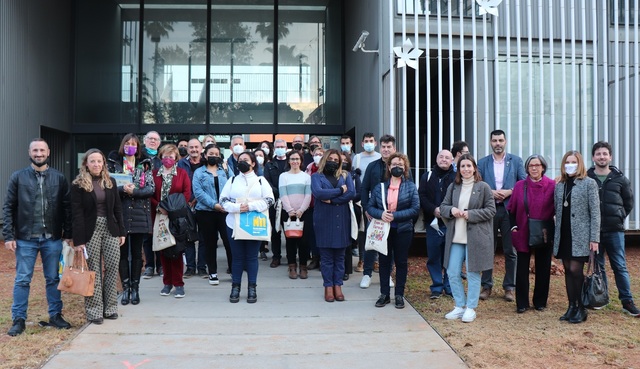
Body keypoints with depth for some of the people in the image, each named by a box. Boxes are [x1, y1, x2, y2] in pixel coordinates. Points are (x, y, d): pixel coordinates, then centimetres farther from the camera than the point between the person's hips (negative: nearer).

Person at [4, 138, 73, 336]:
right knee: (22, 280, 4)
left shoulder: (59, 178, 4)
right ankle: (19, 320, 15)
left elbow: (67, 208, 5)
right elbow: (8, 208, 1)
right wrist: (8, 236, -6)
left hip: (52, 238, 1)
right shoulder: (18, 177, 1)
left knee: (53, 279, 10)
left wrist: (68, 234, 0)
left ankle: (55, 315, 21)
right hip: (25, 238, -1)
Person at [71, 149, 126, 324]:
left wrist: (121, 231, 7)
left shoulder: (111, 182, 10)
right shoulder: (78, 185, -2)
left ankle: (110, 308, 11)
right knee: (93, 271, -1)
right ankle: (94, 311, 8)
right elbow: (77, 214, -7)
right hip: (91, 230, -3)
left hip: (110, 230, 4)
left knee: (113, 267, 0)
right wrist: (78, 240, -12)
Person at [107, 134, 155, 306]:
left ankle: (135, 288, 15)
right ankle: (125, 288, 14)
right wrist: (122, 189, -20)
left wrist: (134, 191, -15)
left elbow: (151, 188, -1)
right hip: (120, 214, 0)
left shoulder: (144, 165, 7)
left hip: (139, 214, 0)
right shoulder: (113, 163, 5)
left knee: (136, 253, 6)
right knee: (123, 253, 5)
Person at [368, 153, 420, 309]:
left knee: (401, 262, 7)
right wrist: (381, 214, -19)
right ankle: (384, 294, 18)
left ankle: (399, 295, 18)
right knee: (384, 262, 8)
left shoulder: (411, 187, 0)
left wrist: (395, 215, -19)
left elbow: (415, 209, -9)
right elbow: (370, 207, 2)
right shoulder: (379, 186, 5)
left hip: (403, 230, -1)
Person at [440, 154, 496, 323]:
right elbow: (443, 207, 12)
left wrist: (470, 214, -15)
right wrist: (451, 210, -10)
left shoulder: (483, 187, -3)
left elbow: (491, 211, -5)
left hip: (475, 237, -4)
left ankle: (471, 308, 16)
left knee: (473, 273, 4)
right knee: (452, 273, 5)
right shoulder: (453, 187, 9)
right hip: (456, 237, 4)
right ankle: (460, 306, 21)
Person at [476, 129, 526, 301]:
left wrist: (509, 192, -11)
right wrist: (490, 193, -11)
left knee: (510, 250, 4)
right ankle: (486, 285, 15)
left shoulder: (516, 161, 7)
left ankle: (509, 287, 13)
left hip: (509, 210, 0)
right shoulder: (482, 162, 9)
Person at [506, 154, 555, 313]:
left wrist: (550, 228, -5)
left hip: (544, 234, -1)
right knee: (522, 269, 3)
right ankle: (522, 303, 13)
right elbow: (511, 209, 8)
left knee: (543, 268, 9)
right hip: (523, 234, 1)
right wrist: (513, 226, -1)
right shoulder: (520, 186, 3)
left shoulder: (552, 185, -3)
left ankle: (540, 302, 23)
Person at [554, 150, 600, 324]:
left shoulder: (589, 183, -2)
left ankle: (581, 309, 5)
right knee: (568, 271, 8)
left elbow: (595, 213, -6)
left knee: (575, 270, -8)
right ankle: (572, 306, 16)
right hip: (563, 235, 5)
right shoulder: (559, 185, 11)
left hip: (580, 236, -5)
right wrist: (555, 235, 9)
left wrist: (594, 239, -11)